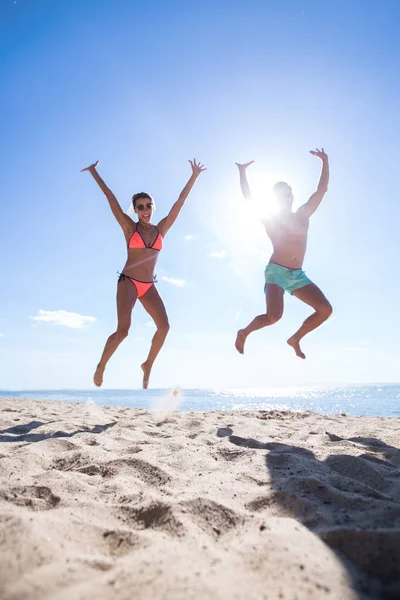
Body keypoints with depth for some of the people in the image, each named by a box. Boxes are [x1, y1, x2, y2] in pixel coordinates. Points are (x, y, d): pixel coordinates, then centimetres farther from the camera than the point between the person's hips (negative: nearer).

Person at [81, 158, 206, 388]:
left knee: (164, 326, -11)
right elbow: (110, 197, 2)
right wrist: (94, 172, 4)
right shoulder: (129, 227, 2)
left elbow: (180, 202, 8)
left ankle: (148, 365, 10)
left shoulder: (161, 230, 9)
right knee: (123, 329, -17)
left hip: (149, 287, 4)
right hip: (128, 282, -4)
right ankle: (101, 366, 7)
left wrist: (194, 177, 8)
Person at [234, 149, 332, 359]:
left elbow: (321, 189, 13)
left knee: (325, 309, -4)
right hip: (276, 272, -5)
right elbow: (248, 197, 0)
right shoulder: (269, 218, 6)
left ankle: (295, 339, 15)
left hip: (298, 275, 5)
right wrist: (242, 172, -5)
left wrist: (325, 161, 9)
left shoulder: (303, 215, 14)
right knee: (274, 316, -25)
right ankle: (243, 333, 3)